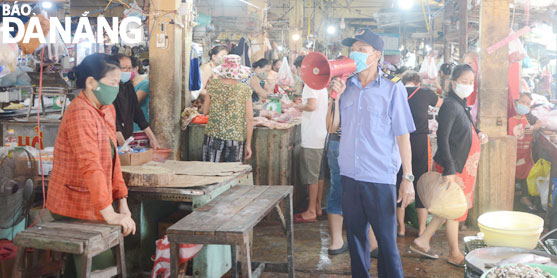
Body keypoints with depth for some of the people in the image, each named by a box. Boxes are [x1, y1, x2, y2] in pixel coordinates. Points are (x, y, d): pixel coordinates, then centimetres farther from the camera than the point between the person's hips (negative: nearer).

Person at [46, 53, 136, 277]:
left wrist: (122, 201, 5)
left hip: (94, 207, 8)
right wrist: (109, 214, -31)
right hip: (77, 209, -8)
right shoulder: (80, 114, -20)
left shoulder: (107, 110, 8)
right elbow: (90, 166, -28)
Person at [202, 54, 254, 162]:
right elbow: (249, 119, -5)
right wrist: (248, 144, 2)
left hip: (214, 136, 0)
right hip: (237, 138, 0)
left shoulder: (213, 85, -2)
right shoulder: (245, 90, -4)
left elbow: (205, 111, 6)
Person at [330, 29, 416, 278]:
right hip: (349, 174, 4)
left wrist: (408, 177, -8)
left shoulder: (392, 88, -4)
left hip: (380, 178, -4)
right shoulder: (346, 86, 7)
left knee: (386, 239, 3)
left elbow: (403, 135, -5)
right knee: (355, 235, 15)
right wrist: (335, 96, -2)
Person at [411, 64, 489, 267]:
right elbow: (442, 138, -22)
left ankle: (422, 242, 22)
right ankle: (455, 254, 18)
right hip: (452, 167, -10)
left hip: (462, 166, 10)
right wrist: (449, 170, -27)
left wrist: (478, 135, 5)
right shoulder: (450, 105, -16)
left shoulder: (461, 105, 14)